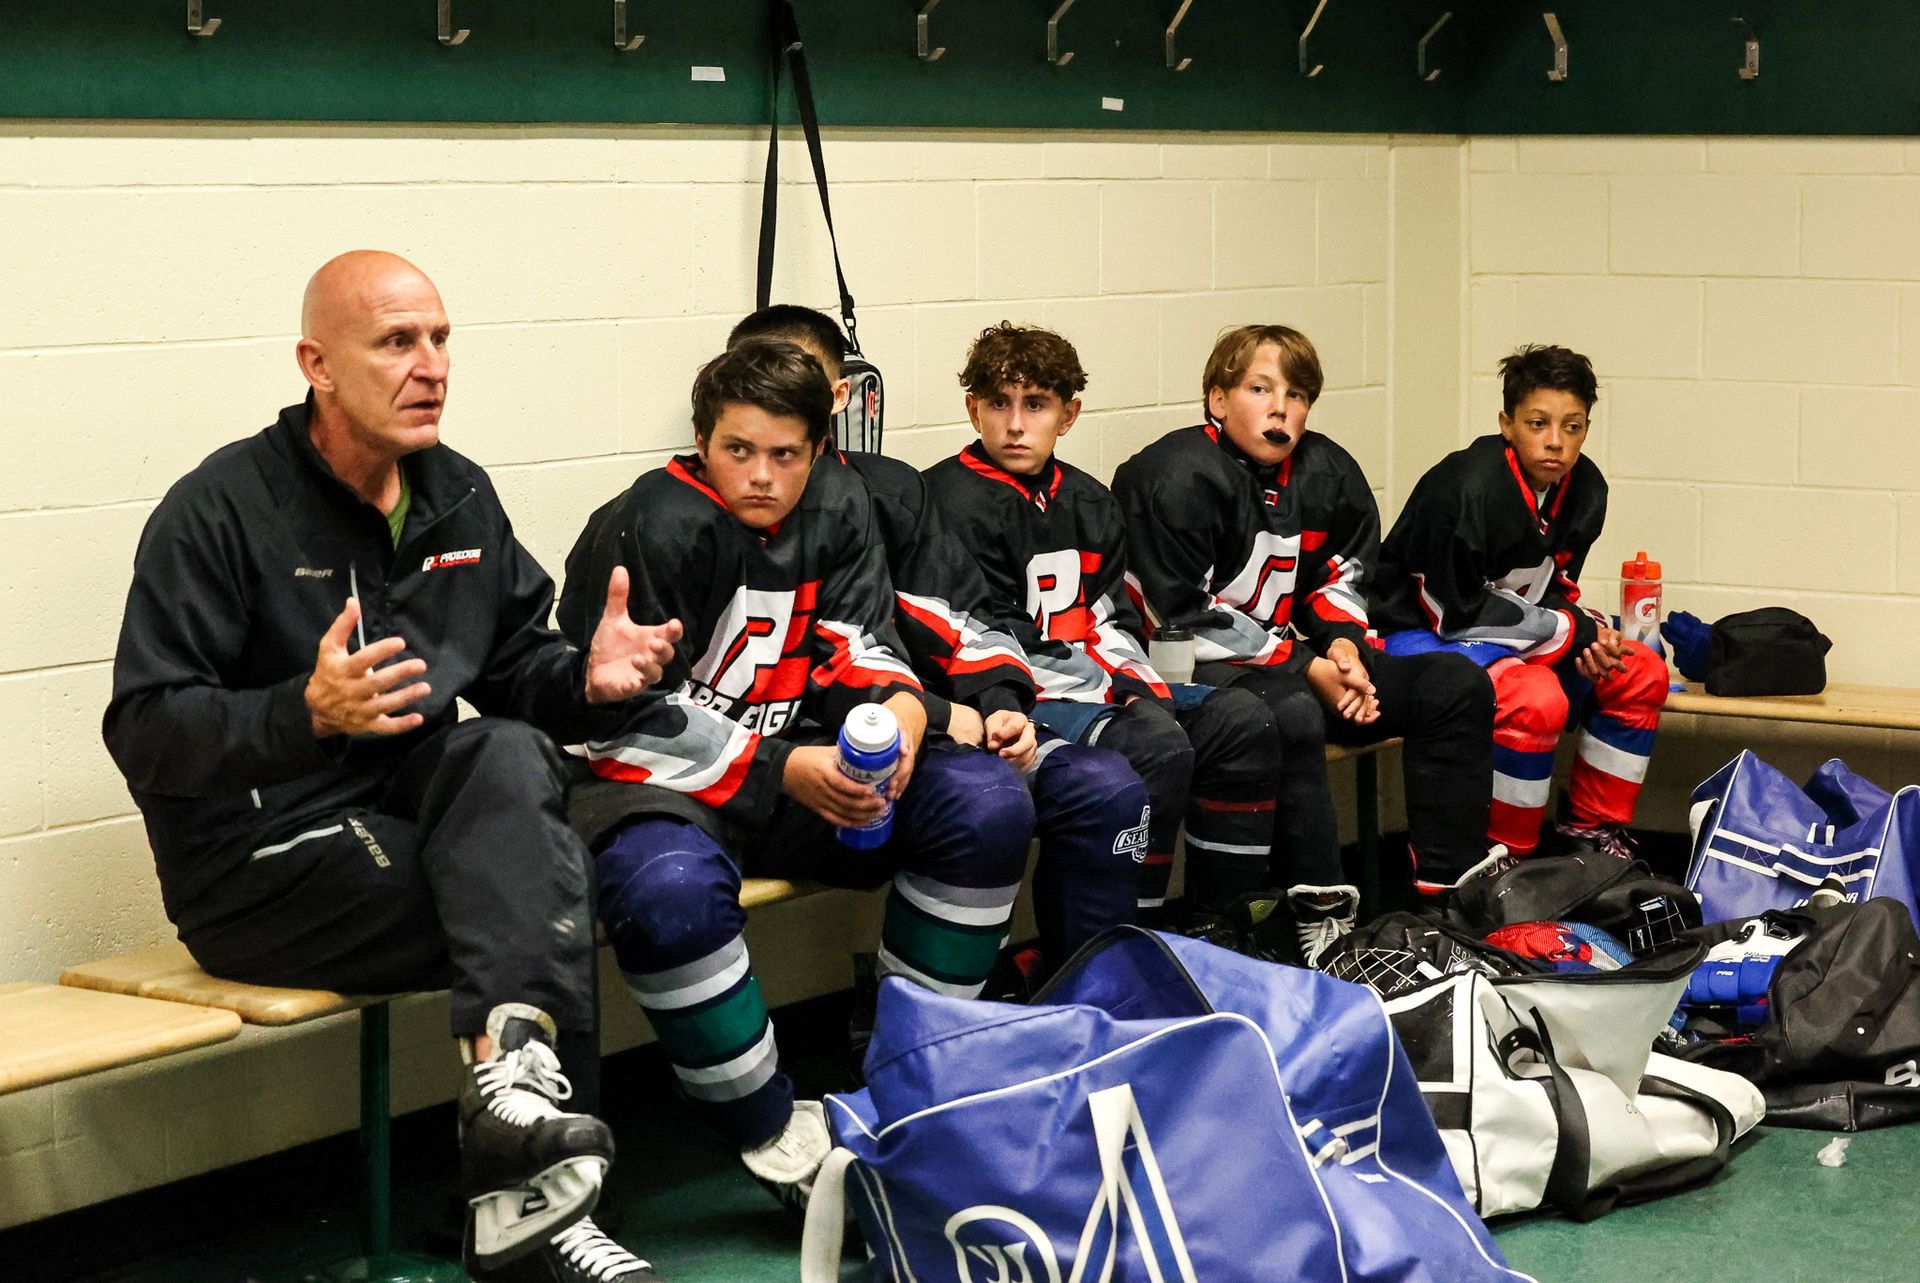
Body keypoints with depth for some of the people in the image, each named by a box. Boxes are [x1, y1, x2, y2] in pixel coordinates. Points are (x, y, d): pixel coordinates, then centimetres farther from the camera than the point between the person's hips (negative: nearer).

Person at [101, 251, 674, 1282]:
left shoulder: (460, 498, 11)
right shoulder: (221, 510, -11)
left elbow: (515, 670, 17)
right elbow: (143, 733, -17)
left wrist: (587, 678, -8)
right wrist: (307, 711, -34)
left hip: (405, 809, 6)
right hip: (256, 865, -6)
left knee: (510, 757, -28)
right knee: (540, 897, -23)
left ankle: (509, 1077, -46)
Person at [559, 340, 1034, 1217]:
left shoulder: (834, 510, 7)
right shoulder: (653, 525, -14)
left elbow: (864, 647, 6)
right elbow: (628, 713, -18)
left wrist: (900, 708, -19)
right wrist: (782, 771, -25)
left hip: (796, 764, 6)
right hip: (653, 781, -6)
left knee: (988, 805, -13)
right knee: (671, 890, -41)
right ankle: (779, 1139, -22)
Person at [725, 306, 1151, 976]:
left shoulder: (889, 488, 17)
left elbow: (960, 615, 16)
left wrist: (1000, 704, -5)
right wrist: (937, 716, -14)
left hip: (940, 719, 6)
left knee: (1109, 789, -11)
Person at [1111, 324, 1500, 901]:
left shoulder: (1325, 472, 7)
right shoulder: (1175, 479, -15)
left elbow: (1343, 577, 19)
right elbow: (1182, 620, -17)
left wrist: (1343, 643, -6)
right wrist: (1308, 670, -18)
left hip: (1298, 661, 8)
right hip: (1200, 674, -8)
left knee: (1458, 684, -2)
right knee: (1292, 716, -40)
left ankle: (1450, 876, -3)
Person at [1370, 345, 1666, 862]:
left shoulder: (1584, 490, -1)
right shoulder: (1468, 489, -26)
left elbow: (1552, 589, 10)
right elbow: (1454, 614, -22)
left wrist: (1590, 635, -14)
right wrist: (1571, 631, -19)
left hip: (1508, 636, 9)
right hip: (1423, 635, -9)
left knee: (1641, 673, -3)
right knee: (1537, 700, -33)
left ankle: (1594, 828, 8)